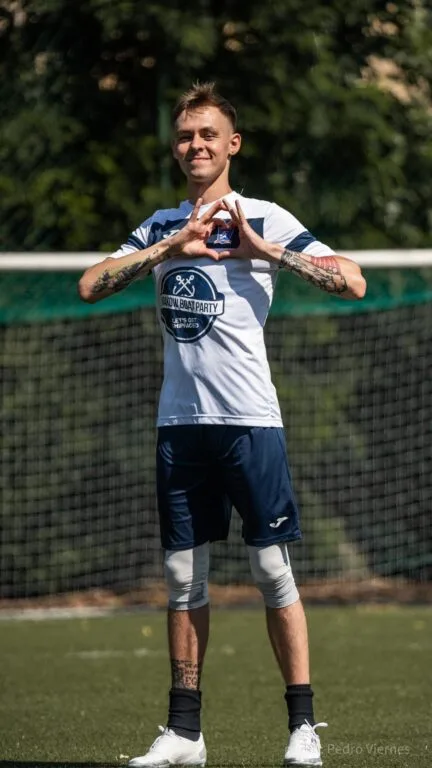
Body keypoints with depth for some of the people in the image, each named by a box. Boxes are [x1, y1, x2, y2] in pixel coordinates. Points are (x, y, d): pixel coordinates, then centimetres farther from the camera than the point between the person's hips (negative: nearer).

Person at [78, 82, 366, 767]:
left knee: (272, 568, -4)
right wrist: (169, 248, -8)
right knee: (184, 576, 6)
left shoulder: (264, 219, -1)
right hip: (180, 422, 5)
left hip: (249, 420, -4)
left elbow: (352, 282, -9)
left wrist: (265, 251, -16)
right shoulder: (161, 227, 13)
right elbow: (91, 286, 2)